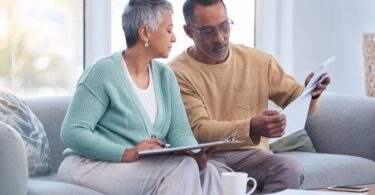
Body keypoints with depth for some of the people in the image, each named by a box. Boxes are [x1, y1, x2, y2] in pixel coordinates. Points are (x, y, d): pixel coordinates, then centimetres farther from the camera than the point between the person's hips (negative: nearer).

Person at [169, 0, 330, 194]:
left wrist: (310, 94, -15)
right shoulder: (177, 73, -7)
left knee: (291, 169, -27)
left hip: (250, 153, 4)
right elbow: (198, 130, -17)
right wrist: (251, 128, -33)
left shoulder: (257, 60, 6)